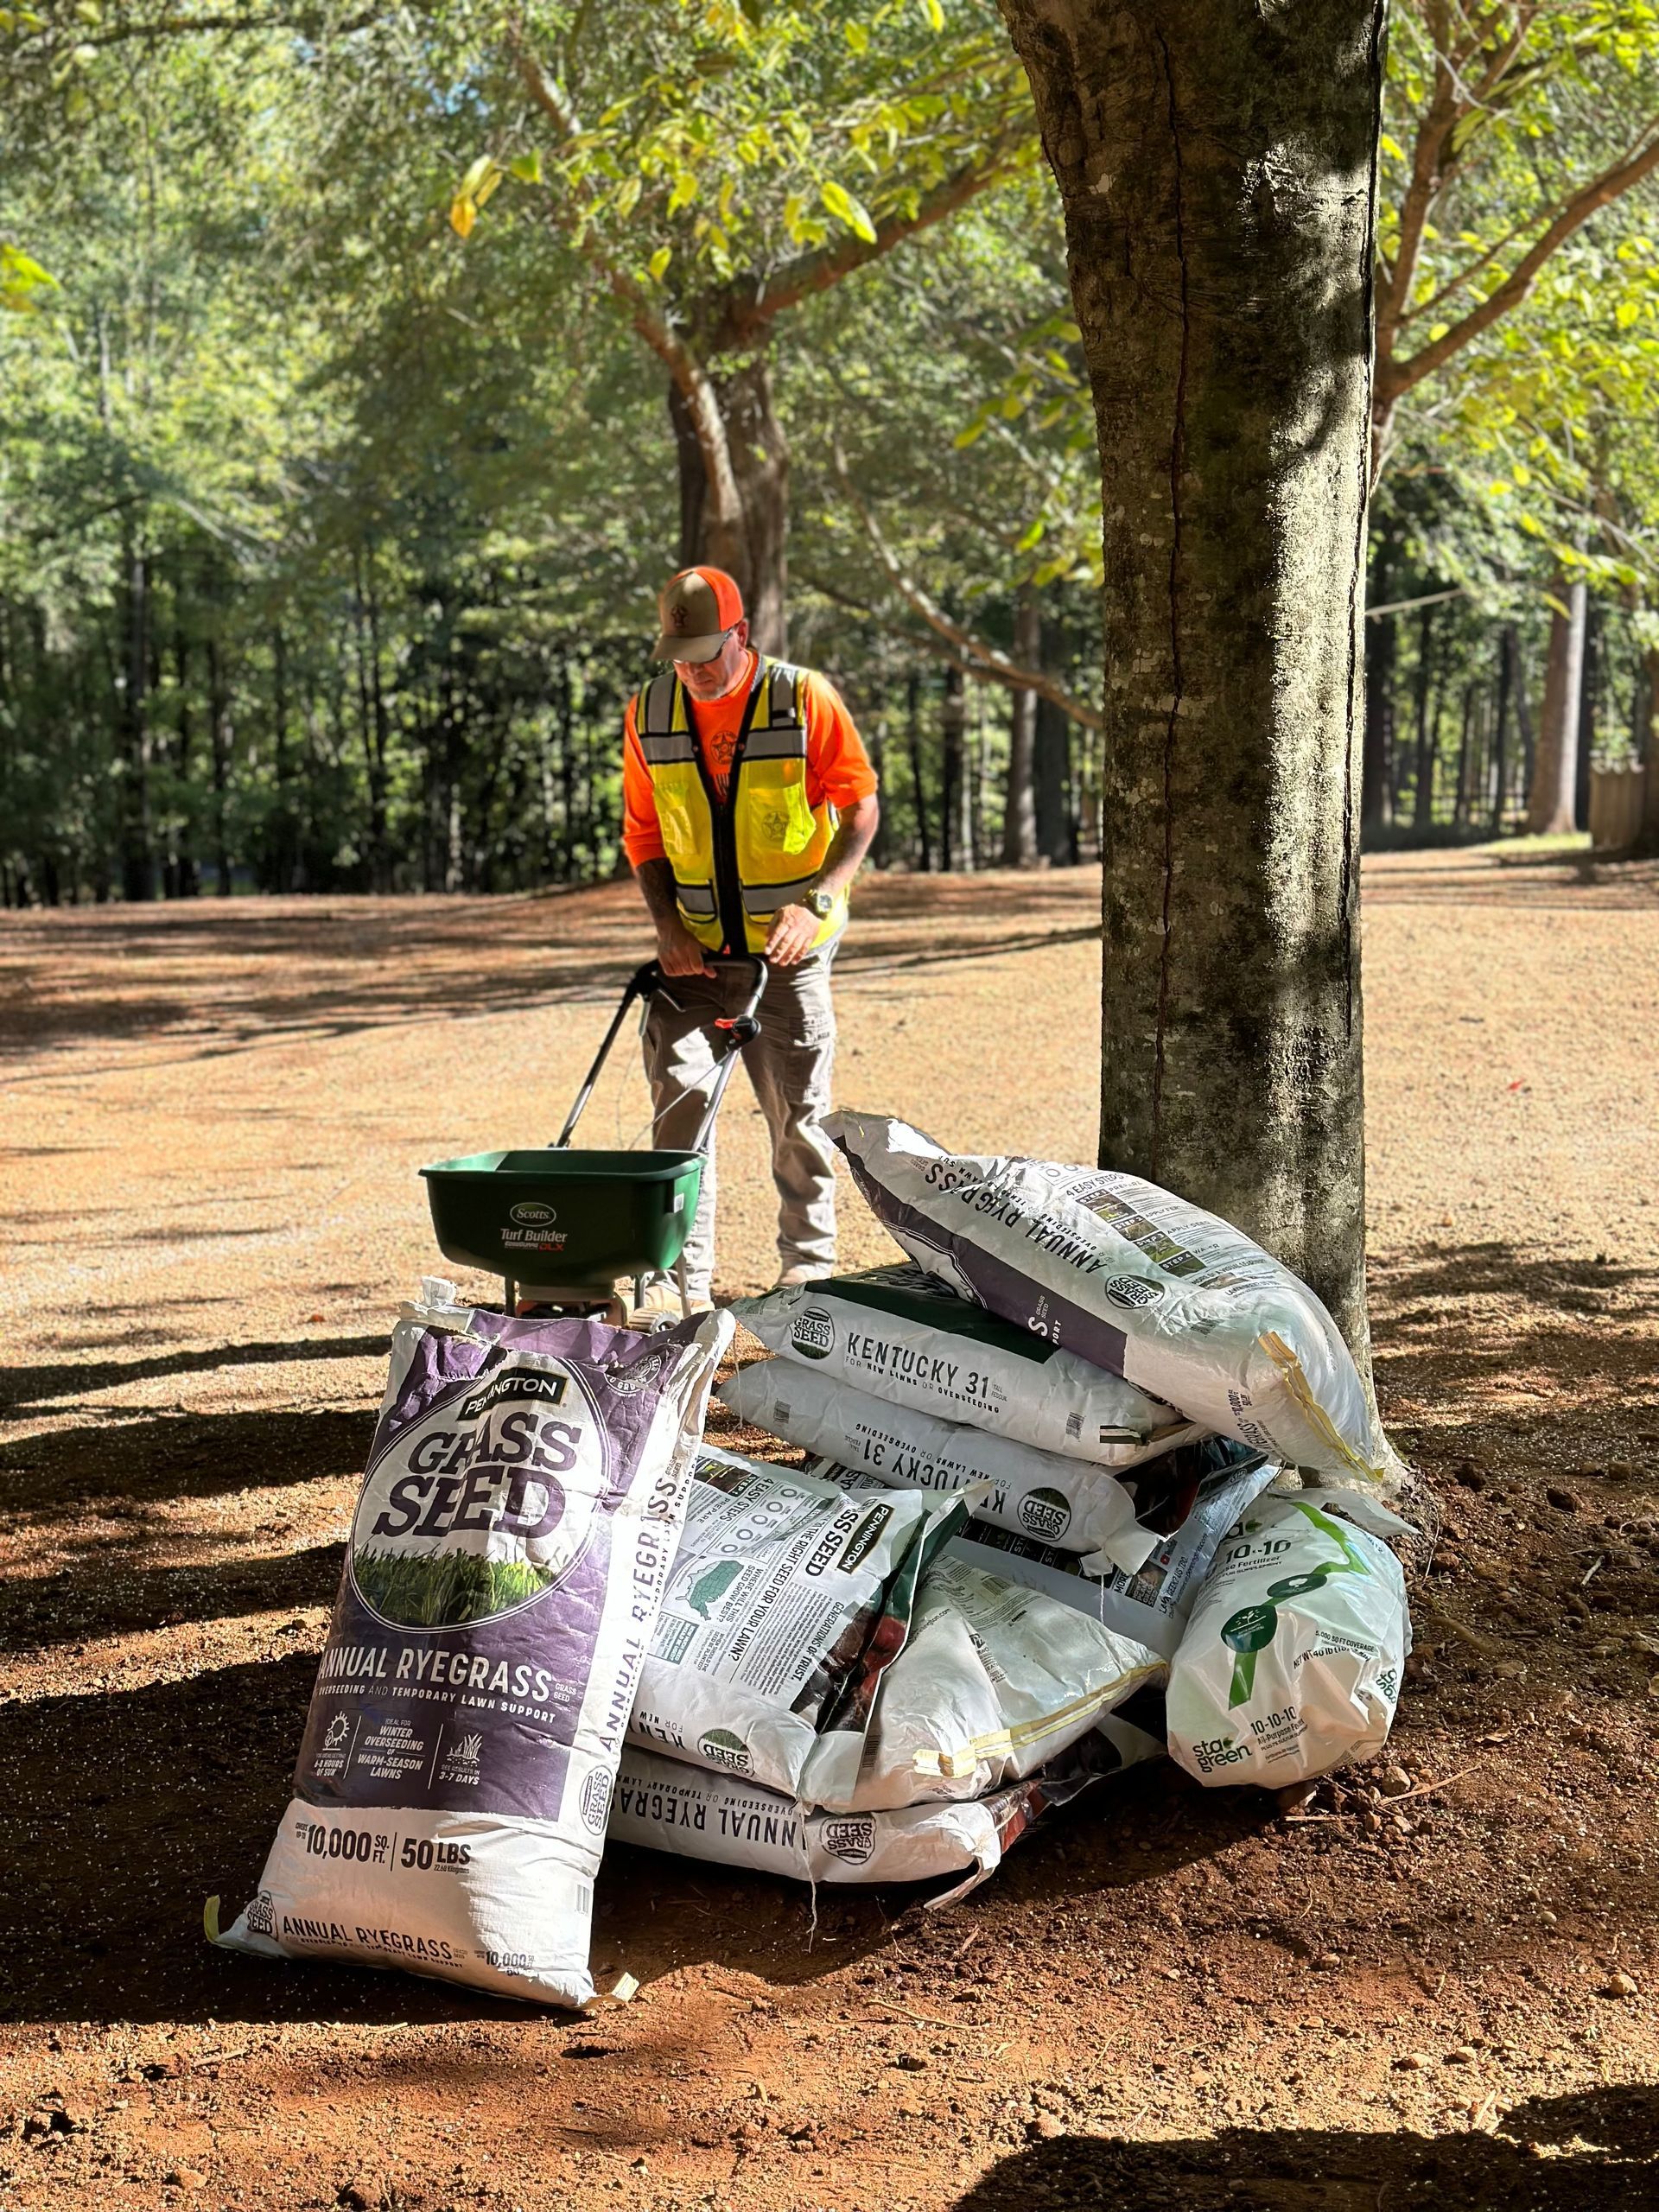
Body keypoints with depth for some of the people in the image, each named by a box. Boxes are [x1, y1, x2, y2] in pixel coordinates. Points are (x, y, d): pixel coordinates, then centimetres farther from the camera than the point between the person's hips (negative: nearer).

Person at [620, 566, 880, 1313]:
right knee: (680, 1097, -7)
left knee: (797, 1112, 3)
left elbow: (860, 807, -4)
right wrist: (666, 922, -3)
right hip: (694, 950, 2)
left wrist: (817, 901, -18)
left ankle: (808, 1264, 18)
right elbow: (643, 831, 10)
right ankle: (681, 1274, -1)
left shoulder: (804, 699, -7)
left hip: (789, 948, -2)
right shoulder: (649, 713, 2)